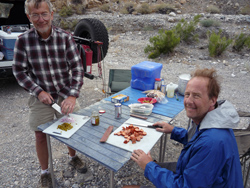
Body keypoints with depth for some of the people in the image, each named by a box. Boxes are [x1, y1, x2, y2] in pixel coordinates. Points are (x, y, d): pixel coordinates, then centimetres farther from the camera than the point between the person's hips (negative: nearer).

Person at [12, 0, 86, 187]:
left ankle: (73, 157, 44)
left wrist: (73, 95, -27)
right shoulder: (23, 40, -12)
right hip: (41, 96, 0)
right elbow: (20, 71, -4)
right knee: (41, 136, 9)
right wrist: (38, 92, -16)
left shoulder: (65, 37, -13)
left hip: (66, 94, 1)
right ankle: (45, 172, 34)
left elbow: (77, 68, -15)